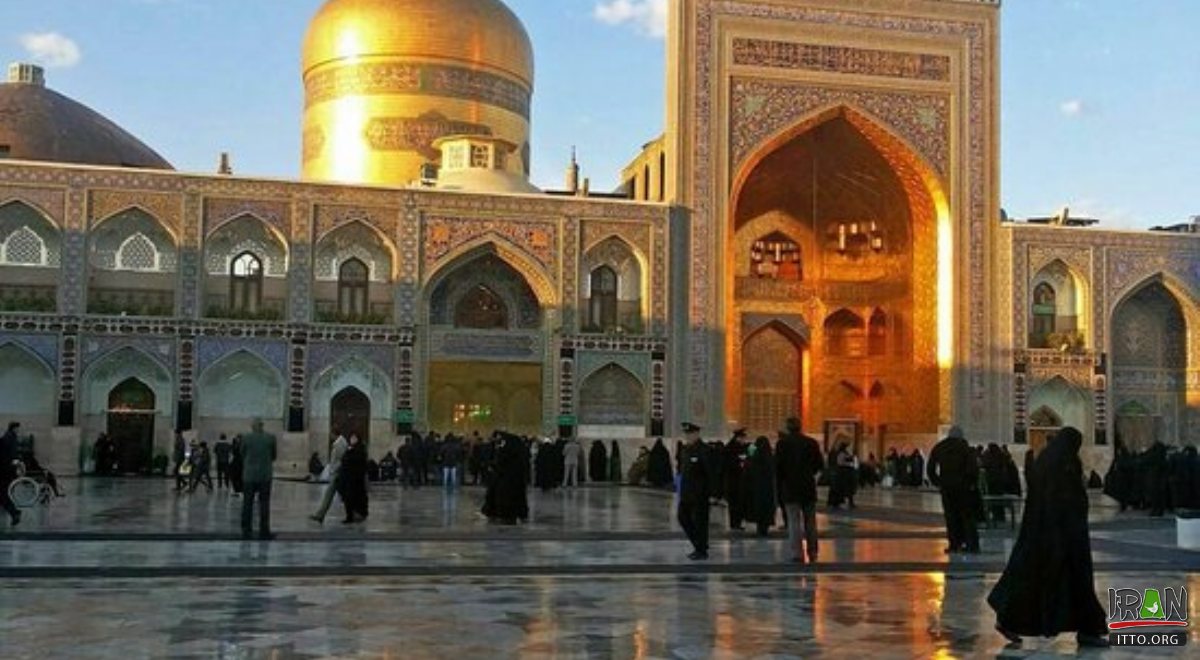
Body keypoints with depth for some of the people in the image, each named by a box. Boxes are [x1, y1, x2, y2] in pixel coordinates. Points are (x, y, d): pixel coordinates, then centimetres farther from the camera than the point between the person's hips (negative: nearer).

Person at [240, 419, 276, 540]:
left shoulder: (246, 438, -3)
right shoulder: (270, 438, -3)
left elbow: (243, 456, 8)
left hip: (249, 475, 0)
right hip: (265, 475, 0)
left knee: (247, 503, 8)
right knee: (264, 503, 3)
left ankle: (246, 531, 11)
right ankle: (264, 532, 2)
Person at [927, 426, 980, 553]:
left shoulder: (938, 448, 7)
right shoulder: (964, 447, -3)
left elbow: (931, 468, 7)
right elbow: (973, 467, -13)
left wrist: (937, 483, 12)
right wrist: (973, 483, -3)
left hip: (946, 487, 2)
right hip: (962, 486, -2)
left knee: (950, 516, 7)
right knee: (967, 516, 3)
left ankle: (953, 544, 2)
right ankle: (972, 544, -3)